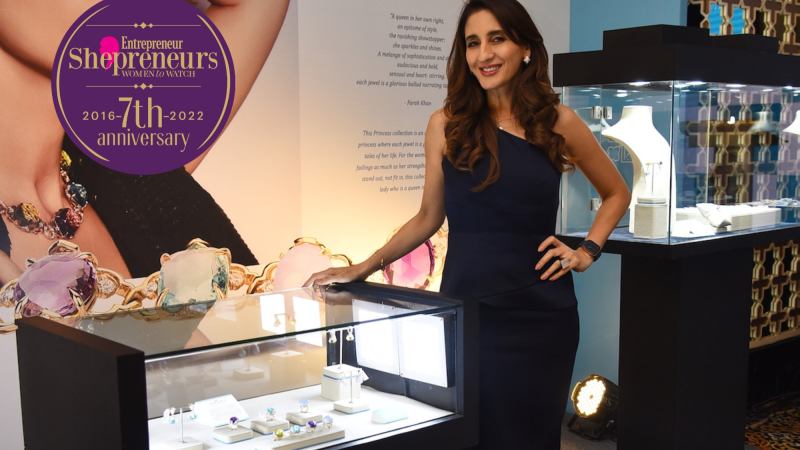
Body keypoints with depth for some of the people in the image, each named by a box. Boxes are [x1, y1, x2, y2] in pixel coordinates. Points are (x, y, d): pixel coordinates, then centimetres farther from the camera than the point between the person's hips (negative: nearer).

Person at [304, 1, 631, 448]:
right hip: (465, 309, 0)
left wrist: (587, 251, 3)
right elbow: (428, 218, 9)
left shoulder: (559, 122, 1)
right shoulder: (447, 124, 1)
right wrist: (362, 269, 4)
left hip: (539, 313, 0)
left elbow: (617, 194, 16)